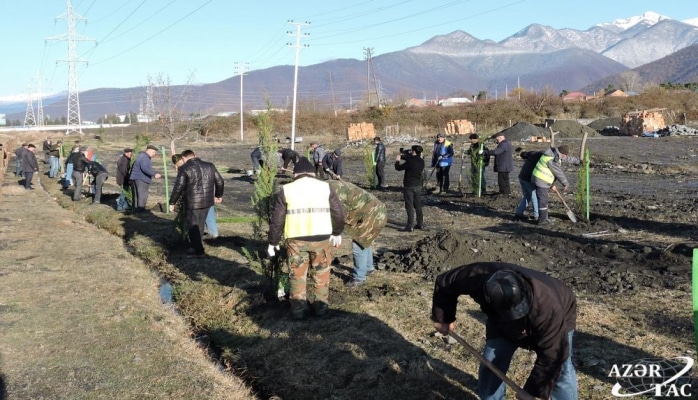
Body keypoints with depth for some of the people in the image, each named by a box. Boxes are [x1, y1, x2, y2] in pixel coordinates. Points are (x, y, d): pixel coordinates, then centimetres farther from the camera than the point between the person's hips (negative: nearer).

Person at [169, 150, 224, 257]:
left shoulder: (184, 169, -9)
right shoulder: (209, 166, 8)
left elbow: (178, 187, -13)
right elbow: (220, 182, 14)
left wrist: (172, 202, -3)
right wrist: (219, 196, 27)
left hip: (192, 203, -6)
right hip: (207, 201, 6)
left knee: (192, 226, 6)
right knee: (200, 225, 19)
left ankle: (198, 250, 8)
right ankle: (196, 246, 31)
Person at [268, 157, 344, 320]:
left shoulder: (286, 190, 4)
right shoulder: (325, 187, 7)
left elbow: (277, 219, 4)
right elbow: (338, 213, 11)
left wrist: (273, 242, 13)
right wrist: (337, 233, 26)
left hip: (296, 239, 0)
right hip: (321, 237, 1)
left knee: (297, 274, 12)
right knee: (321, 273, 16)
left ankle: (298, 309, 14)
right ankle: (321, 306, 20)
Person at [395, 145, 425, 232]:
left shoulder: (410, 162, -20)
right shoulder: (421, 161, 3)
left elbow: (398, 168, -11)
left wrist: (397, 160, 8)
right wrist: (403, 156, 22)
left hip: (409, 186, -7)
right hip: (418, 186, 7)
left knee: (409, 206, -4)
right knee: (418, 205, 15)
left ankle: (410, 226, -3)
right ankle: (420, 224, 22)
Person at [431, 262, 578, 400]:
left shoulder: (548, 307, -47)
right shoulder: (477, 278, -40)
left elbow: (551, 356, -37)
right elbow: (445, 284, -19)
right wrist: (443, 318, -10)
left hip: (557, 320, -3)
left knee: (561, 369, -15)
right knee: (491, 364, -5)